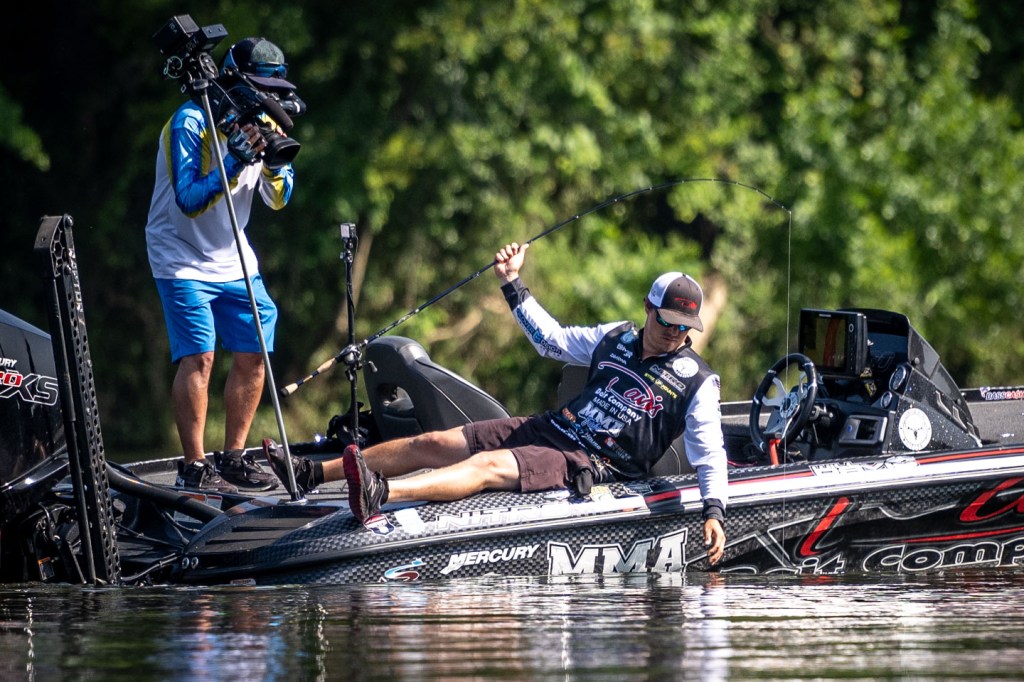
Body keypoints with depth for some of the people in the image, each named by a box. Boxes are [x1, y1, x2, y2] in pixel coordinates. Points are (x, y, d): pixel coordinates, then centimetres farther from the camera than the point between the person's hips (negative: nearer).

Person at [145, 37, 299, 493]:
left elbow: (277, 200, 4)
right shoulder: (190, 123, -17)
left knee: (253, 352, 3)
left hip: (233, 259, 7)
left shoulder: (257, 123, 2)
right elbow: (190, 201, -22)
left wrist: (275, 159, -15)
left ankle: (233, 458, 14)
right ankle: (193, 468, -13)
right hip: (184, 258, -7)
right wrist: (235, 161, -30)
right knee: (199, 355, -16)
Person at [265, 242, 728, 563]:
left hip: (593, 466, -7)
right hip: (548, 430, 7)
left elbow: (710, 453, -10)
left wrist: (714, 511, -25)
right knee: (433, 444, -1)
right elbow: (551, 338, 25)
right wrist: (512, 283, 20)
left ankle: (380, 494, -54)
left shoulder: (698, 383, -5)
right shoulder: (615, 340, 12)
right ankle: (310, 473, 2)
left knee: (489, 466, -32)